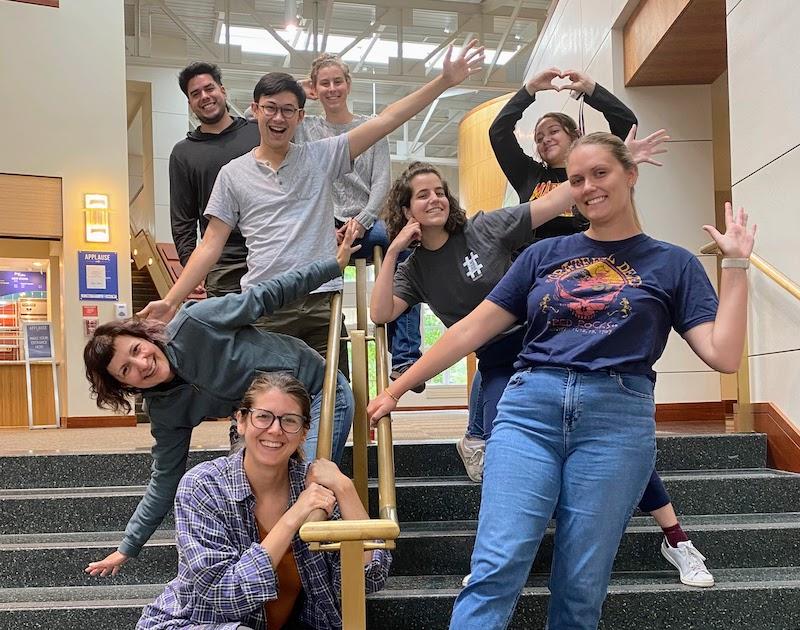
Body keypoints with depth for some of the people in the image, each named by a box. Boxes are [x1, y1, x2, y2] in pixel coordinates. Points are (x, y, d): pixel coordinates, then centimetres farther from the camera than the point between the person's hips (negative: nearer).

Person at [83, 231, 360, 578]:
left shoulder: (193, 324, -24)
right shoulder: (165, 412, -7)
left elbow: (264, 296, -16)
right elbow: (165, 479, 2)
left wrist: (335, 264, -14)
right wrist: (127, 548, 4)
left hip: (320, 391, -5)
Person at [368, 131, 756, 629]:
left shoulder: (672, 264, 11)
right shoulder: (544, 255, 15)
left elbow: (723, 355, 1)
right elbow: (472, 330, 14)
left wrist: (736, 264, 0)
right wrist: (397, 388, 13)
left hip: (616, 419, -1)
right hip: (530, 409, 2)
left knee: (581, 587, 0)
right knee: (497, 568, -13)